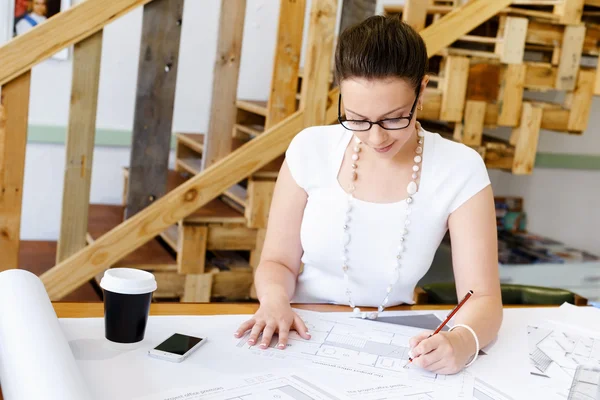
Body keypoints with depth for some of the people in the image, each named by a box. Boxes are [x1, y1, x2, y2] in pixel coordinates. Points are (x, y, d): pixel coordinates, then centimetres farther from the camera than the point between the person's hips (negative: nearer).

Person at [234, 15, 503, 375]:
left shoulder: (459, 170, -12)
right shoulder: (312, 149, -8)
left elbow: (483, 298, -13)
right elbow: (278, 262, 1)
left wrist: (461, 342, -34)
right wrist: (274, 298, -20)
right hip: (304, 336, 1)